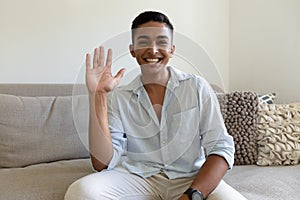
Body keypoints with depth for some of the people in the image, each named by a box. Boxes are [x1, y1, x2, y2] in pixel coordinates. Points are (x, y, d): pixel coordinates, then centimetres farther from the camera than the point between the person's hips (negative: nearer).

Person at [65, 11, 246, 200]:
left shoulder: (197, 87, 2)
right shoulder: (118, 98, 4)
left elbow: (221, 149, -4)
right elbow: (103, 163, -6)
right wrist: (98, 97, -13)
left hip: (191, 179, 0)